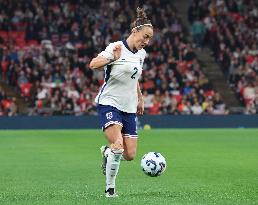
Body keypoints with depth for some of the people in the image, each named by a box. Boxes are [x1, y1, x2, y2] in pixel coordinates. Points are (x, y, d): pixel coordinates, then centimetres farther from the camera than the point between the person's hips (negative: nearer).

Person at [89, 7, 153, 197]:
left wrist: (140, 98, 27)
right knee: (118, 146, -24)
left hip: (129, 108, 7)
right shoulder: (116, 48, -11)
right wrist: (112, 59, -40)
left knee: (130, 155, 0)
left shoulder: (141, 54, 11)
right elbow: (93, 64, -25)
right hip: (109, 103, -7)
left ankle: (107, 152, 34)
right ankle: (110, 188, -8)